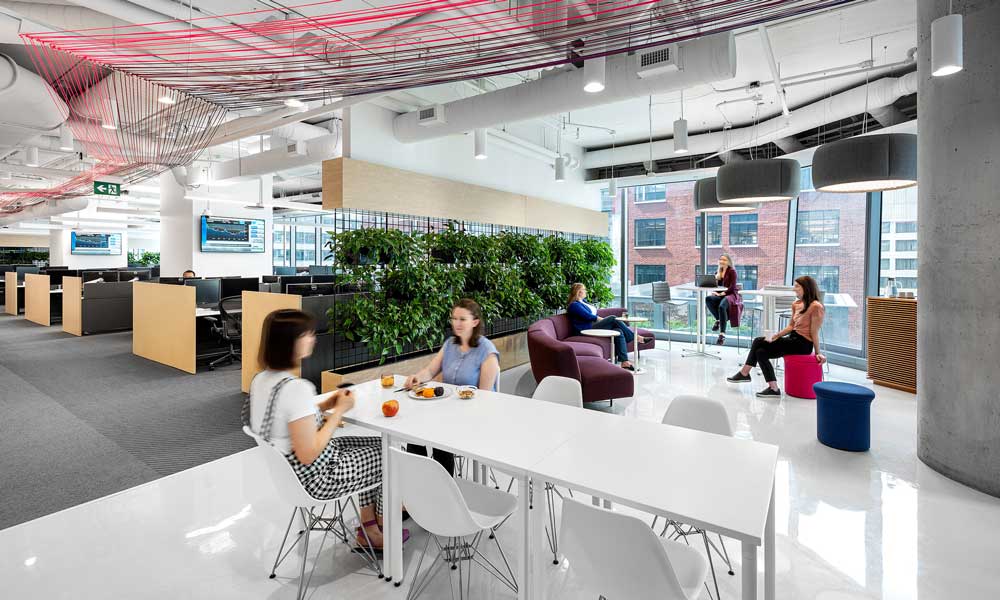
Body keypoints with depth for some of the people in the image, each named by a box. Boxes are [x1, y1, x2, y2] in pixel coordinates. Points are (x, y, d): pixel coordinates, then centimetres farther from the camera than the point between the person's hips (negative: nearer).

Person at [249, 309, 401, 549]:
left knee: (376, 445, 20)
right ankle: (382, 526, 35)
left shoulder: (261, 379, -3)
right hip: (314, 477, -9)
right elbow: (308, 455, -28)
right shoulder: (296, 387, -32)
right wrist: (339, 411, -19)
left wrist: (325, 404, 1)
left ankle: (368, 528, 28)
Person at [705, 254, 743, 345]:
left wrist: (724, 293, -23)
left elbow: (732, 286, -9)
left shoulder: (732, 271, 1)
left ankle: (722, 334, -38)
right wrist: (714, 292, -10)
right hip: (720, 295, 5)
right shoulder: (717, 272, 18)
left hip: (731, 294, -5)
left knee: (721, 306, -38)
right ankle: (718, 320, -16)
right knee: (708, 299, -30)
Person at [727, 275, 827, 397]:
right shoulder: (796, 304, 12)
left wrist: (818, 352, -6)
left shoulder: (816, 306, -14)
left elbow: (814, 333, -12)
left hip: (803, 343, -8)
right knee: (761, 352, -8)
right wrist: (775, 336, 2)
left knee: (759, 342, -17)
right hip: (793, 339, 8)